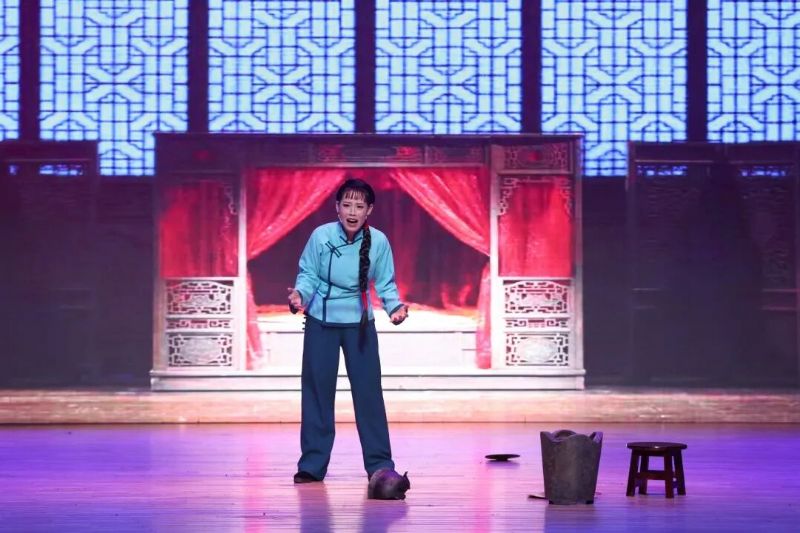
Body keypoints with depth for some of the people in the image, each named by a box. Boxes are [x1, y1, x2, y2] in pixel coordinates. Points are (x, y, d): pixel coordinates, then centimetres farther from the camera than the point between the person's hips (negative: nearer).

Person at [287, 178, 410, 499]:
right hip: (321, 321, 0)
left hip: (360, 322, 0)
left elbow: (385, 283, -5)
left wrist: (395, 306, -22)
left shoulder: (378, 242, -13)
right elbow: (308, 274, -8)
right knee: (317, 391, 5)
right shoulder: (321, 236, -15)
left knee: (369, 391, -2)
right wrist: (300, 294, -27)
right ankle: (312, 463, 12)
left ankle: (380, 464, 3)